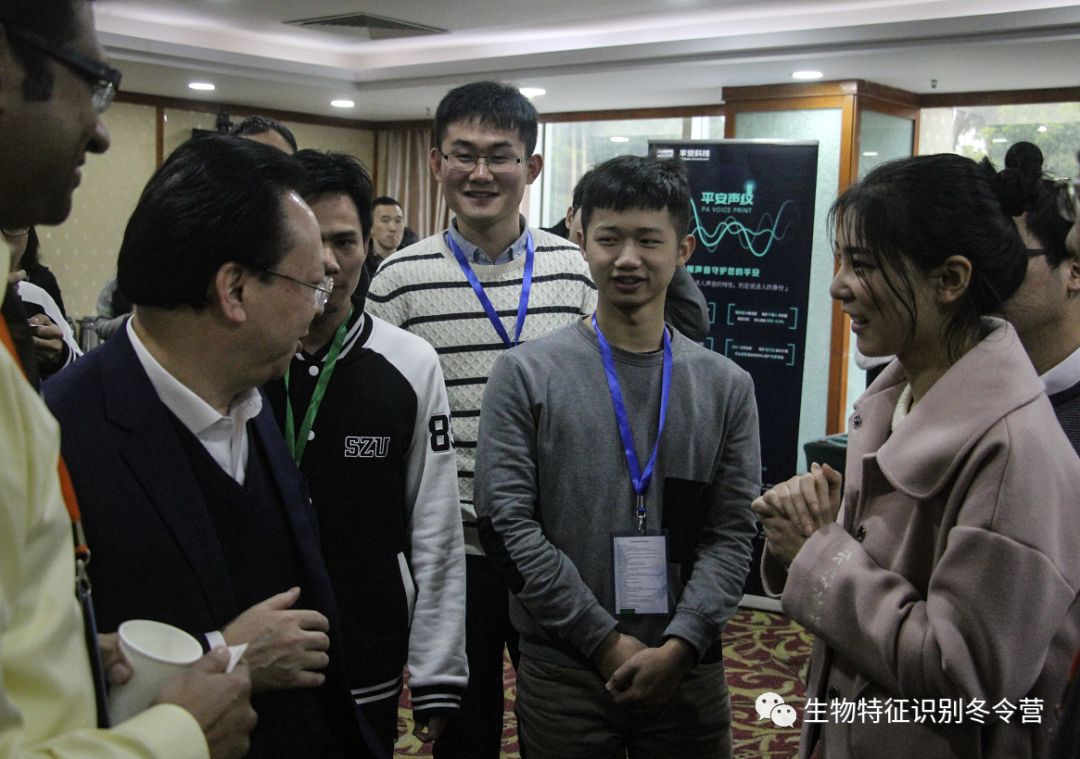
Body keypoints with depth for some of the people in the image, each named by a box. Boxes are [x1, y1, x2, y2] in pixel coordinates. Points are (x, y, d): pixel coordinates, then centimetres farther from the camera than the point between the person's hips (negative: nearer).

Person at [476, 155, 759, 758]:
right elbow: (507, 524, -9)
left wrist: (679, 645, -12)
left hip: (689, 669, 2)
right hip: (562, 668, -1)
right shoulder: (526, 375, -4)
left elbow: (733, 533, 0)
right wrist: (607, 640, -12)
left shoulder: (727, 386, 3)